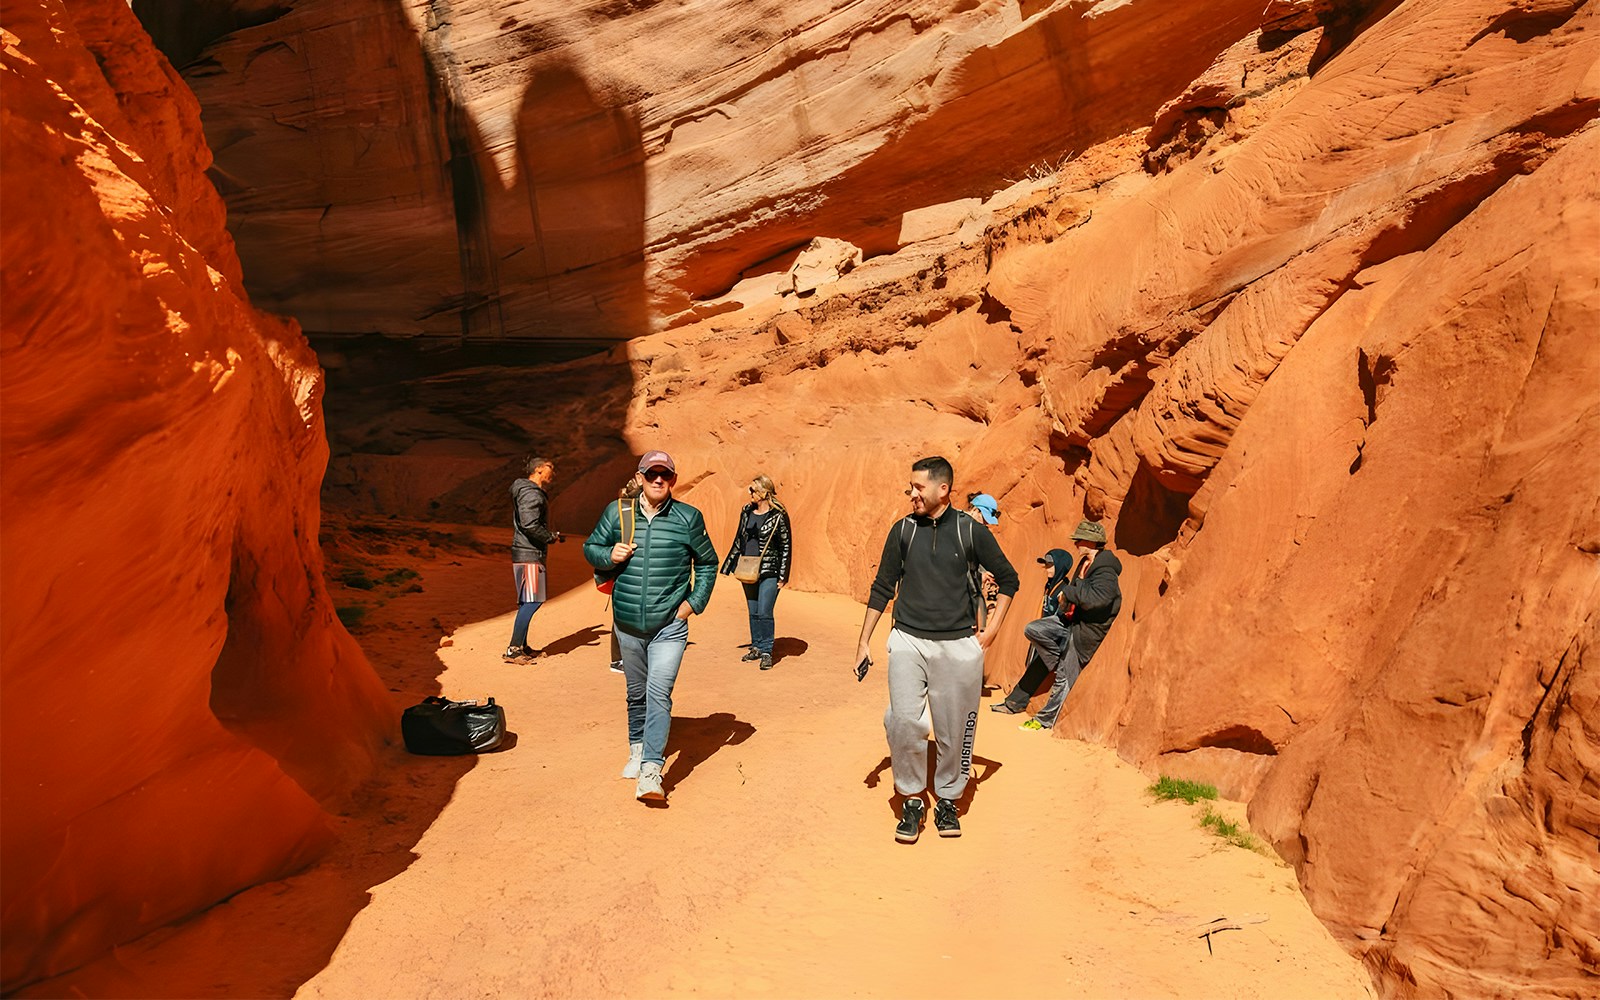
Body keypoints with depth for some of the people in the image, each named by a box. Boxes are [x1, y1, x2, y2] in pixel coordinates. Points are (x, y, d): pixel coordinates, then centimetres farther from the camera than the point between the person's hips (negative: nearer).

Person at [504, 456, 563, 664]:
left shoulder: (536, 492, 19)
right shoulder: (531, 493, -15)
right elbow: (530, 525, -24)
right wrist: (552, 537, -12)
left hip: (530, 553, 11)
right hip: (529, 554, -11)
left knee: (527, 602, 15)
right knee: (531, 601, -12)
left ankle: (522, 646, 22)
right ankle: (513, 650, -12)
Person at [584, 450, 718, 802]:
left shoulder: (688, 517, -3)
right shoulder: (616, 512, 1)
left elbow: (707, 563, 9)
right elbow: (590, 548, 11)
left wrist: (695, 602, 0)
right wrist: (609, 555, -11)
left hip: (670, 627, -3)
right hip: (628, 626, 3)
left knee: (659, 693, -14)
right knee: (636, 692, 18)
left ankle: (651, 770, -15)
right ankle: (637, 749, 38)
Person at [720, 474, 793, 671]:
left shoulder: (778, 515, -8)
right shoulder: (746, 512, 9)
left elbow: (786, 546, -5)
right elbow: (738, 540, 18)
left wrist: (783, 576, -8)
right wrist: (728, 565, 18)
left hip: (769, 572, -6)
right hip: (748, 571, 6)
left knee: (764, 612, -9)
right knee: (753, 612, 12)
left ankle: (766, 652, 1)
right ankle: (756, 647, 25)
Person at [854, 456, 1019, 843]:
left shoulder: (970, 531, -2)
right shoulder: (903, 530, 3)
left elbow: (1008, 579, 9)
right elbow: (882, 588, 9)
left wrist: (992, 629, 1)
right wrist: (864, 640, 8)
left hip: (958, 646, -1)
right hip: (908, 641, 1)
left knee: (954, 730, 7)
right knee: (904, 722, -9)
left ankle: (947, 800, 26)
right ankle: (911, 800, 9)